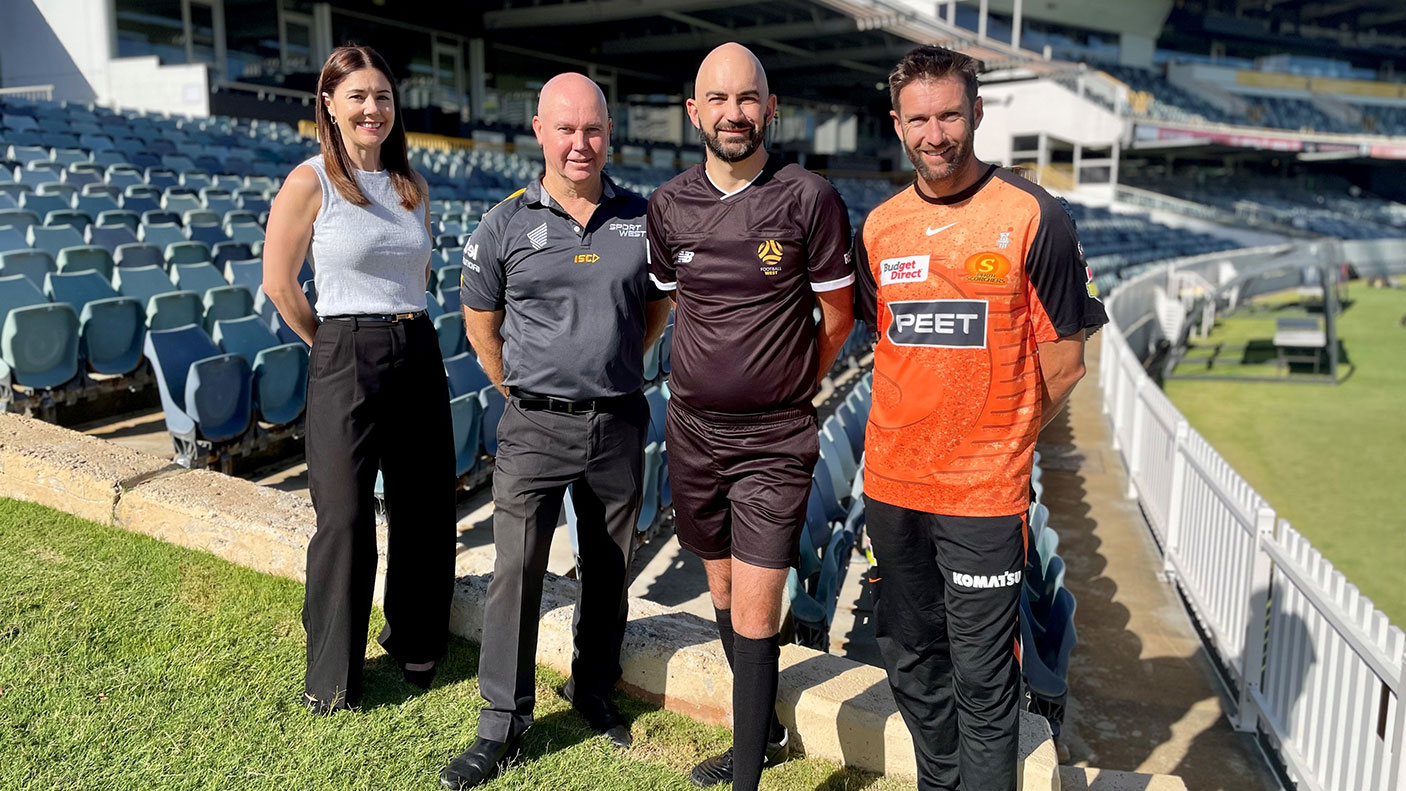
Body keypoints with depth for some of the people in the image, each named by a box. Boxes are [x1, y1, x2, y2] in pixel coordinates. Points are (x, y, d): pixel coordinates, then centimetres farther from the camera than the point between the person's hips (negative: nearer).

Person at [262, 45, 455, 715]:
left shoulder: (412, 187, 10)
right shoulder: (309, 183, -6)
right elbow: (279, 285, -2)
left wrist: (404, 324, 13)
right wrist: (336, 344, 4)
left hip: (419, 354, 5)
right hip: (345, 363, -5)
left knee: (425, 509, 12)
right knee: (345, 520, 1)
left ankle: (415, 642, 34)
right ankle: (332, 677, 19)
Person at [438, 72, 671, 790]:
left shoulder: (640, 219, 3)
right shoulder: (505, 224, -2)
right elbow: (480, 322, 8)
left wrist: (612, 369, 12)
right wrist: (520, 389, 8)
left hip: (619, 424, 2)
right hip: (535, 428, -2)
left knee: (607, 567, 14)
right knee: (515, 570, -2)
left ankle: (594, 689, 34)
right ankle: (502, 722, 12)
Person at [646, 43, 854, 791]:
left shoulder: (809, 198, -10)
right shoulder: (669, 205, 1)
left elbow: (836, 316, 0)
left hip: (775, 441, -4)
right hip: (693, 431, 5)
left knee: (755, 616, -4)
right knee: (724, 595, 17)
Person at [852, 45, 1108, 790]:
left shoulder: (1033, 218, -8)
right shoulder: (879, 227, 6)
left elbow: (1062, 365, -4)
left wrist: (998, 441, 4)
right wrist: (918, 435, 11)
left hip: (983, 491, -5)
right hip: (891, 481, 5)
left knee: (980, 678, 3)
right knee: (910, 663, 18)